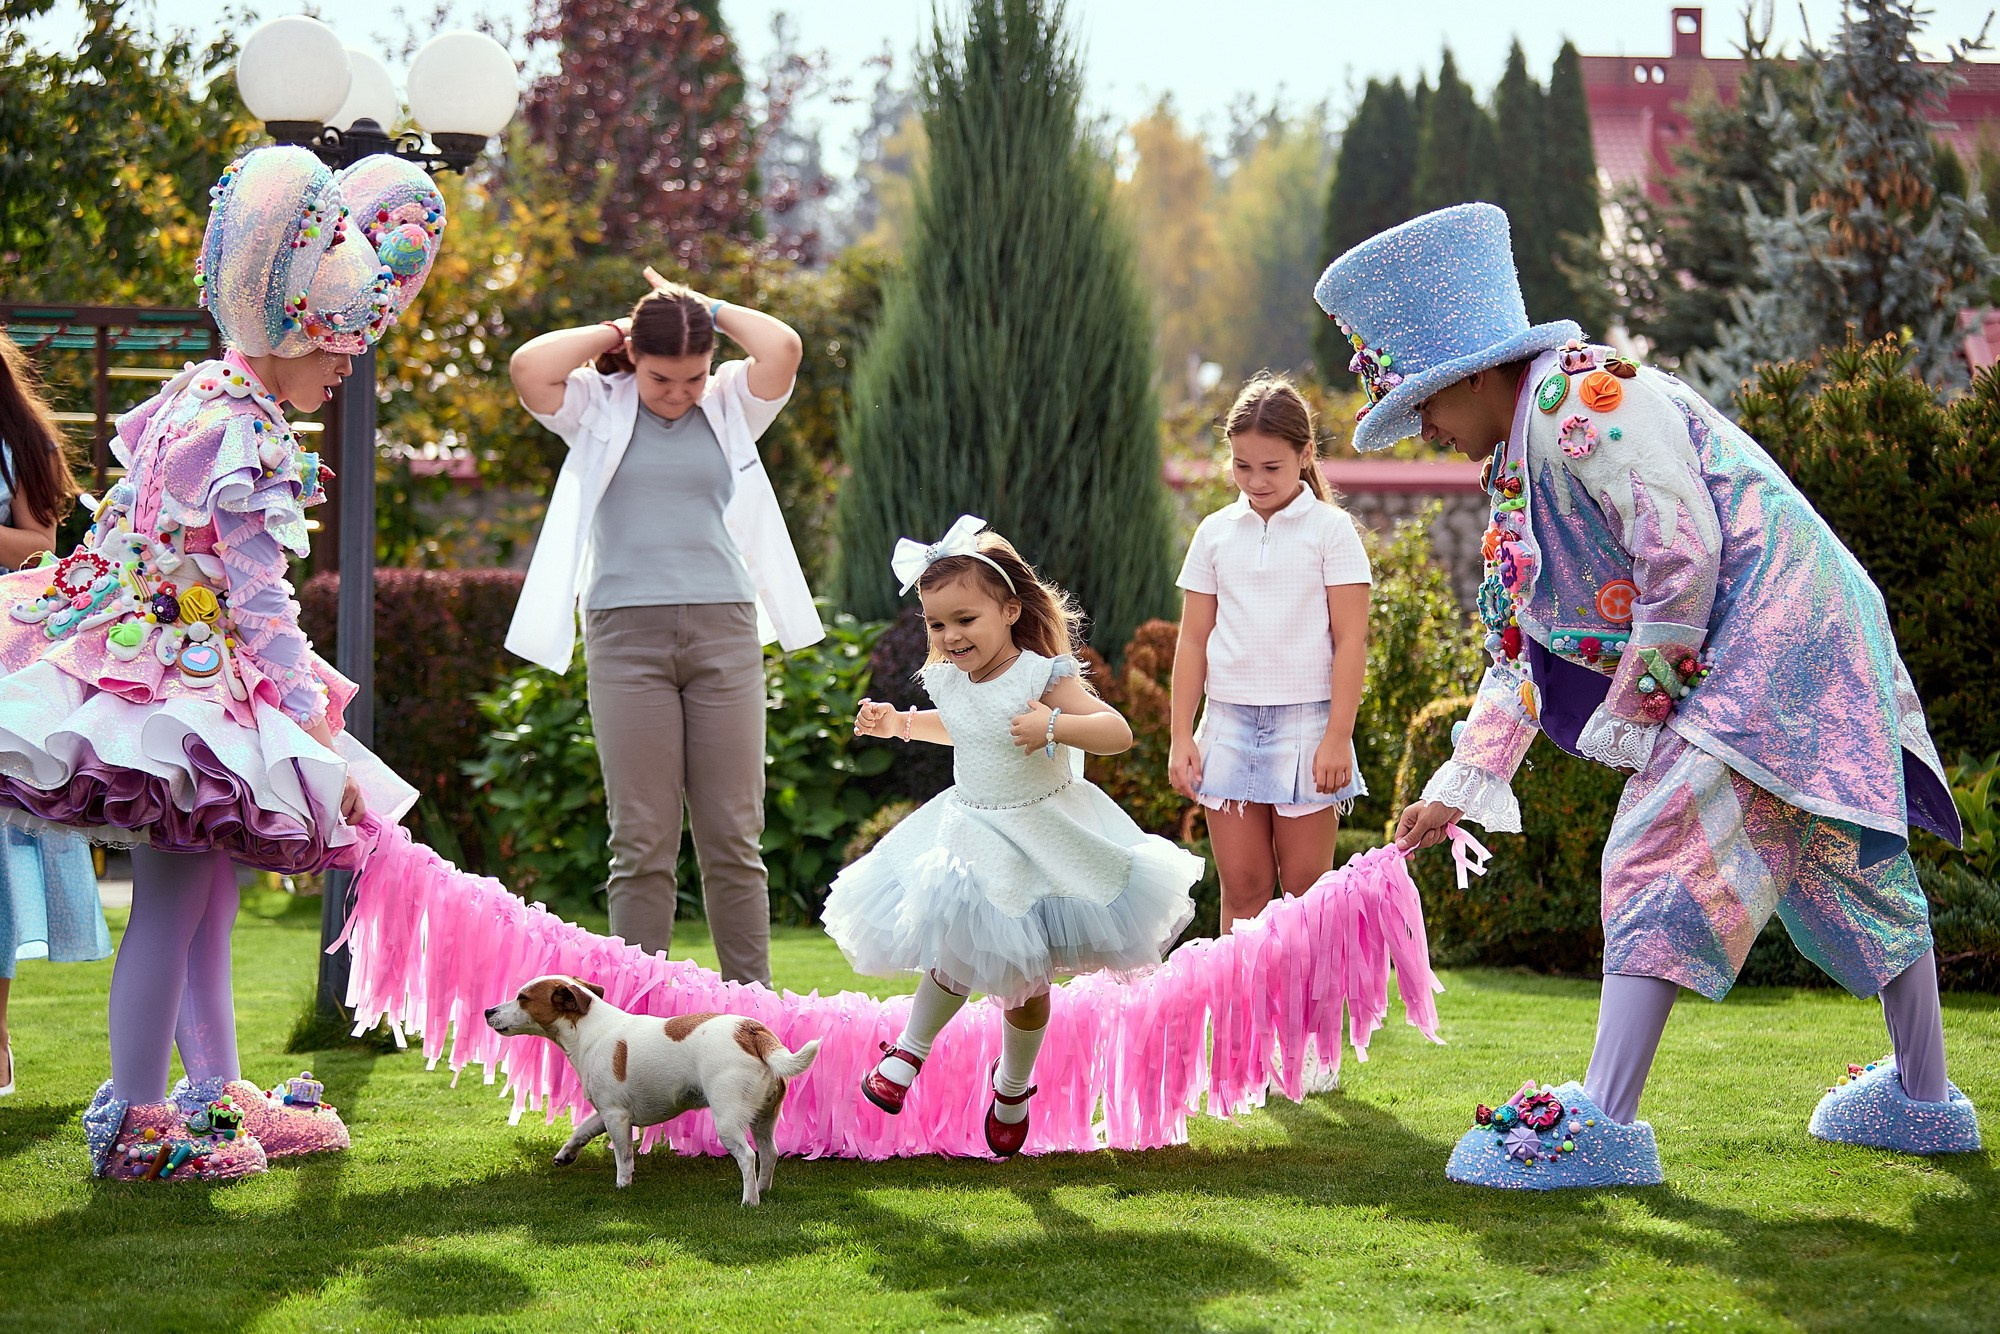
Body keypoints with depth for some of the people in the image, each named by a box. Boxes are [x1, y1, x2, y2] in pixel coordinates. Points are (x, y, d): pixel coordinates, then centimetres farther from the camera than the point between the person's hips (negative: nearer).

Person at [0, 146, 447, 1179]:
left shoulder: (190, 398, 12)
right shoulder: (248, 437, -17)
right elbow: (263, 605, -18)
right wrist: (326, 740, -14)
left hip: (144, 658, 10)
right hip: (189, 684, -10)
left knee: (207, 897, 14)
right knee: (174, 902, -6)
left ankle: (216, 1093, 21)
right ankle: (136, 1122, -2)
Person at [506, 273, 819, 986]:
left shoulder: (731, 404, 11)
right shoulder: (598, 407, 8)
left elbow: (783, 349, -7)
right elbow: (529, 368, -10)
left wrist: (707, 307, 6)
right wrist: (610, 332, 3)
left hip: (724, 630, 1)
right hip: (627, 633, -1)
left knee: (734, 838, 1)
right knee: (642, 841, -3)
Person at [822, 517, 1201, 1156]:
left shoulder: (1043, 676, -19)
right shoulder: (949, 682, 0)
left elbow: (1118, 732, -25)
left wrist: (1053, 726, -38)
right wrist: (899, 723, 14)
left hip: (1040, 835, -4)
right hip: (967, 836, 4)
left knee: (1024, 981, 5)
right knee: (951, 958, 0)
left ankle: (1013, 1085, 27)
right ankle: (910, 1050, 24)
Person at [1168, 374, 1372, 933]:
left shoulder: (1330, 529, -1)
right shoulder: (1215, 533, 9)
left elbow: (1350, 639, -4)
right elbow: (1193, 640, 11)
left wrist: (1338, 737, -10)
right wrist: (1182, 736, 4)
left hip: (1305, 720, -3)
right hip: (1229, 720, 3)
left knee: (1308, 889, 0)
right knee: (1241, 888, 3)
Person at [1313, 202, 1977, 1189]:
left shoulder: (1588, 398, -14)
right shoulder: (1520, 464, 17)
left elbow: (1683, 553, -22)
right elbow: (1524, 646, 21)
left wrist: (1630, 712, -12)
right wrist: (1458, 788, 18)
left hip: (1771, 621, -11)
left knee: (1661, 854, -16)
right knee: (1842, 867, 18)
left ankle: (1604, 1122, -22)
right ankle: (1923, 1099, 31)